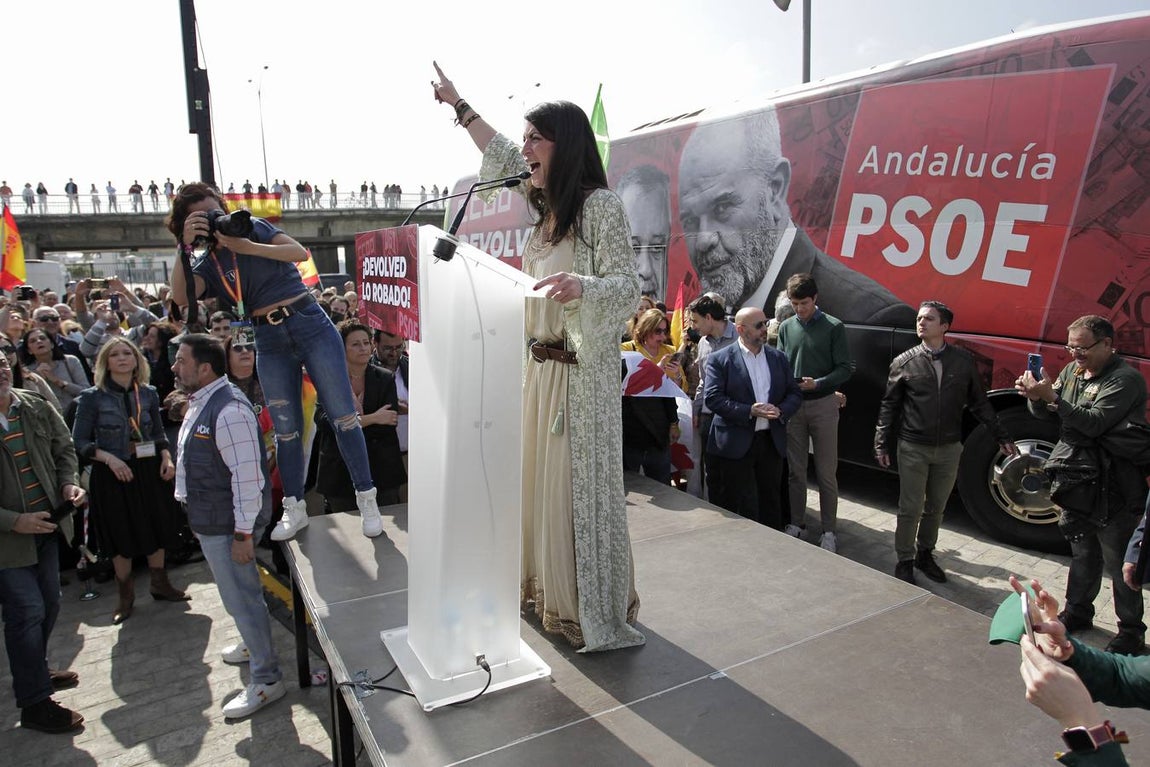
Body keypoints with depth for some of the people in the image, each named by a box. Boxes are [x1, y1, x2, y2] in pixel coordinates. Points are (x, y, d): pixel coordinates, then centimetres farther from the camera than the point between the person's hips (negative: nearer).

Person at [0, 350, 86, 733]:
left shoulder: (37, 409, -1)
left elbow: (64, 449, 11)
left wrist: (68, 483, -6)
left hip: (46, 525, 6)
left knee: (49, 604, 18)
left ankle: (36, 671, 42)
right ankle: (34, 703, 14)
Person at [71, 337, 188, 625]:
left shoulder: (148, 394, 2)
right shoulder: (92, 398, -8)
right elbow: (79, 442, -8)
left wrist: (166, 457, -6)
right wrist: (109, 458, -22)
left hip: (149, 470, 3)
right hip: (113, 474, -3)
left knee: (156, 528, 13)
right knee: (121, 536, 8)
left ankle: (160, 584, 32)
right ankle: (126, 595, 27)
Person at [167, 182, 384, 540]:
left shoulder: (253, 228, 4)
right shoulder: (207, 265, 8)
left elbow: (299, 252, -11)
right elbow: (181, 295, -11)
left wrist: (244, 245, -16)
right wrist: (184, 246, -18)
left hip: (311, 325, -3)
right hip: (270, 343, 3)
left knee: (343, 415, -5)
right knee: (286, 429, 6)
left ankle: (366, 499, 3)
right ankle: (295, 508, 19)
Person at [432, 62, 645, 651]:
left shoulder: (600, 205, -10)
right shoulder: (547, 208, 13)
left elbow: (627, 289, -16)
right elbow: (501, 157, 30)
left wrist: (581, 284, -36)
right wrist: (457, 104, 36)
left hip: (582, 371, -8)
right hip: (540, 366, 8)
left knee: (580, 485, -2)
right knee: (541, 480, 14)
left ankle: (593, 613, 12)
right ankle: (550, 594, 30)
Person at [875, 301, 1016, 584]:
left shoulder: (964, 361, 1)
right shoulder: (904, 362, -4)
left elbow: (980, 403, 8)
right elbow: (889, 406, 0)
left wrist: (1002, 437, 7)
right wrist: (883, 444, -3)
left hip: (949, 449, 2)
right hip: (913, 449, -2)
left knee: (936, 507, 15)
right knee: (910, 509, 3)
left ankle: (925, 554, 33)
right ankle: (904, 562, 18)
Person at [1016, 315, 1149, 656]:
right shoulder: (1072, 371, 8)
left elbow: (1094, 423, -26)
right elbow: (1046, 415, 8)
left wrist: (1051, 396, -29)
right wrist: (1035, 397, -13)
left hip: (1112, 491, -7)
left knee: (1119, 565, 5)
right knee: (1083, 555, 21)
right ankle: (1078, 612, 35)